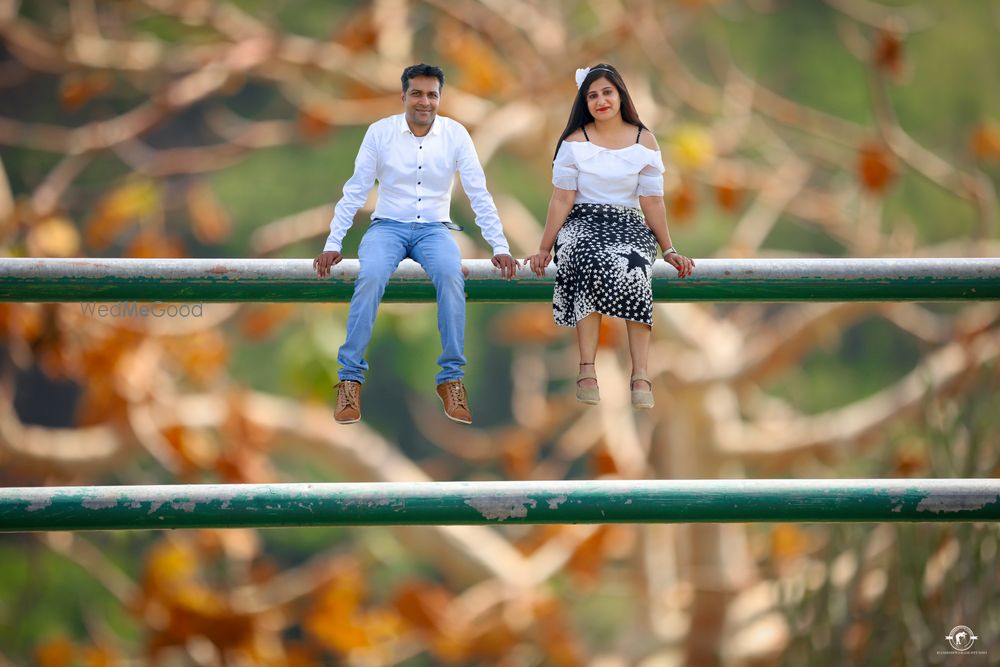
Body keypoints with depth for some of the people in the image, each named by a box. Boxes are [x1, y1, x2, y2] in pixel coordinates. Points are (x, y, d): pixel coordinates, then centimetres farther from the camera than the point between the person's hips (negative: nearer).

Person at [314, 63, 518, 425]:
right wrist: (332, 245, -7)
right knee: (371, 275, -33)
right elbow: (354, 191, -1)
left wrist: (500, 248, -7)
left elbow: (479, 194, -1)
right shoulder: (380, 131, -4)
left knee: (451, 275, -33)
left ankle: (451, 377, -25)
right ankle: (350, 376, -26)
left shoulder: (455, 134, -2)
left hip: (434, 228, 0)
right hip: (388, 226, 0)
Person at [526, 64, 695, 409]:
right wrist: (545, 248, -3)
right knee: (593, 263, -37)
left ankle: (640, 375, -40)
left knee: (633, 268, -35)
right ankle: (587, 371, -39)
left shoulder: (644, 140, 7)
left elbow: (652, 201, 7)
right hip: (583, 224, -1)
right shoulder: (575, 141, 5)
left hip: (628, 225, 1)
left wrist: (669, 250, 3)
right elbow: (562, 199, 3)